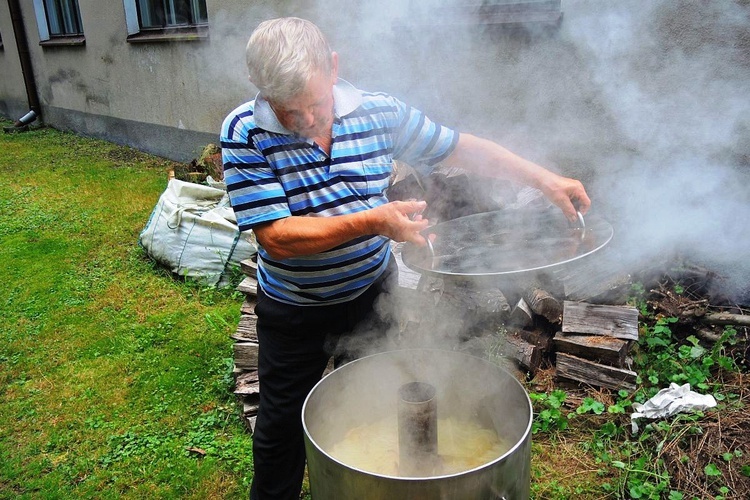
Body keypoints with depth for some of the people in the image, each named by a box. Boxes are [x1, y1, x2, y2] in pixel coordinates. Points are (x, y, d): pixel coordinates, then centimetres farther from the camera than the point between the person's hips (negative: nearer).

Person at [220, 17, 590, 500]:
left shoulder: (380, 112, -13)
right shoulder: (245, 134, -21)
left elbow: (463, 148, -2)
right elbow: (277, 237, -26)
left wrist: (544, 178, -7)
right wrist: (372, 221, -34)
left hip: (374, 293, 3)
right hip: (295, 311, -2)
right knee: (282, 428, 17)